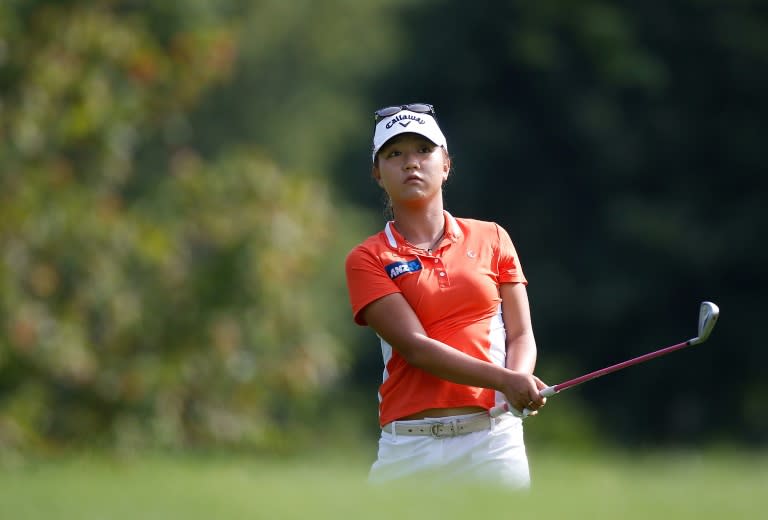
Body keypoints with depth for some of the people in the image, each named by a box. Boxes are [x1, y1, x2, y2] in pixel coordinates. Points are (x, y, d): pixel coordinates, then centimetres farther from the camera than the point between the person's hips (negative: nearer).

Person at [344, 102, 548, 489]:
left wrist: (520, 386, -13)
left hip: (492, 438, 1)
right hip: (409, 449, -1)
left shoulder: (491, 239, 13)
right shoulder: (367, 260, 5)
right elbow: (415, 347, -7)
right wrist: (503, 379, -20)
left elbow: (521, 334, 10)